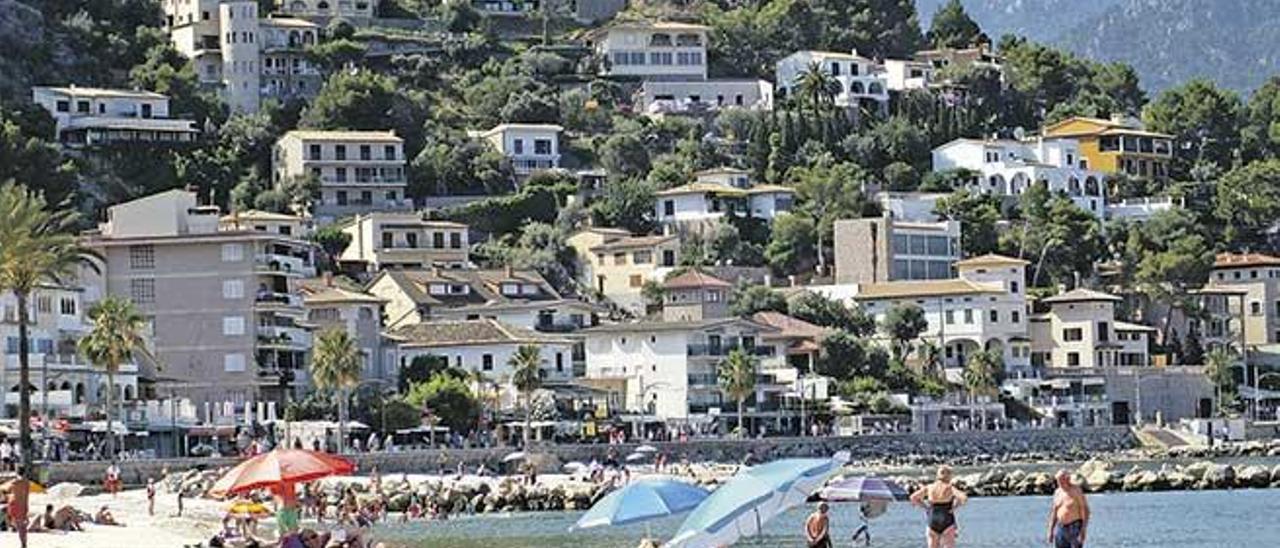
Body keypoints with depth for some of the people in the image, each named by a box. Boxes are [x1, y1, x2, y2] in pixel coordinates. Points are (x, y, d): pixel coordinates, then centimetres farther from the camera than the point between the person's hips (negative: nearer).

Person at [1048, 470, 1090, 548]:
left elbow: (1085, 510, -13)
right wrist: (1050, 531, 11)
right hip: (1060, 528, 6)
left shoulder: (1076, 491, -11)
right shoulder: (1057, 492, 8)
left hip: (1075, 528, -6)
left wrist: (1083, 530, -20)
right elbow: (1054, 511, 16)